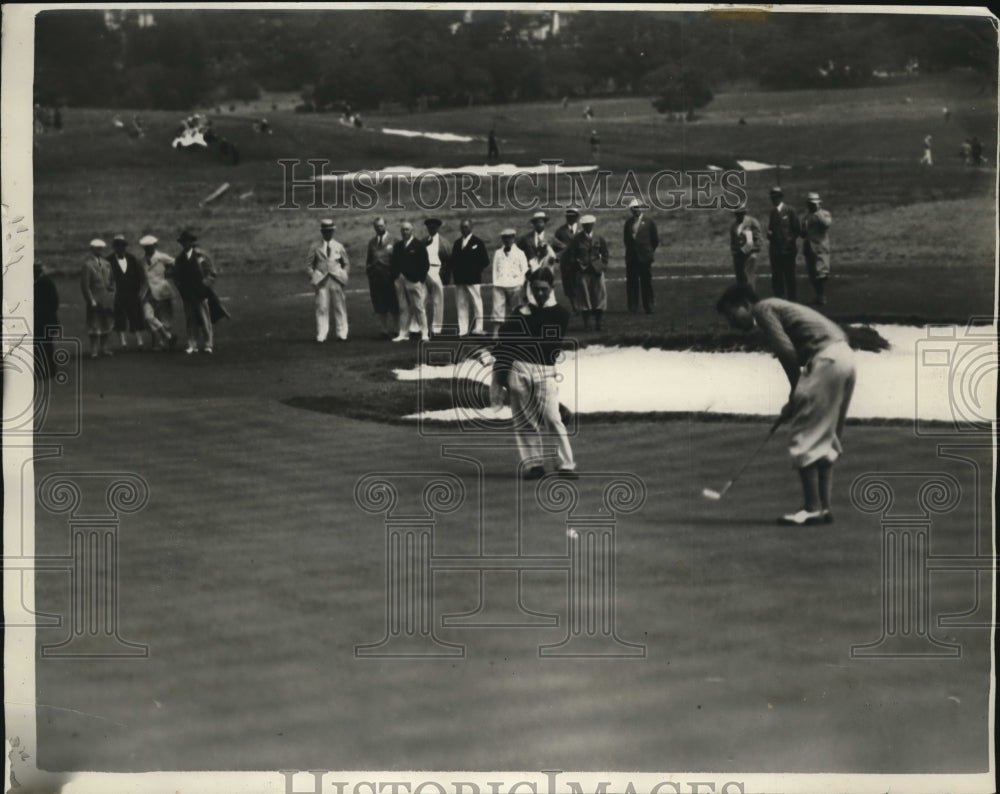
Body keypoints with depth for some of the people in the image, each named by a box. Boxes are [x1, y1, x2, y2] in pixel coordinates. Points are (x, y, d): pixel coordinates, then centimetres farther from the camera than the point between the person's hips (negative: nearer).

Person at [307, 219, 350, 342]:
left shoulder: (339, 247, 9)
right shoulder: (315, 247, 5)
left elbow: (346, 263, 15)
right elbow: (309, 263, 8)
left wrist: (343, 275, 3)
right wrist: (313, 276, -2)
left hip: (337, 280, 1)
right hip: (321, 281, -1)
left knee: (340, 308, 2)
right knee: (322, 308, -5)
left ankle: (342, 333, 8)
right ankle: (321, 335, -3)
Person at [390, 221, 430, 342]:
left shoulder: (419, 245, -2)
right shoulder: (397, 246, 14)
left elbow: (425, 264, -5)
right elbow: (394, 263, 16)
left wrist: (421, 279, -10)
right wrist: (395, 277, 5)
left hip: (414, 281, -4)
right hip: (400, 281, 5)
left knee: (419, 308, -2)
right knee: (403, 309, 6)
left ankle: (424, 333, 2)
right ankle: (403, 333, 9)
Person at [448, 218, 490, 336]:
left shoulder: (478, 242, 0)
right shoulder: (457, 243, 15)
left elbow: (485, 261, -1)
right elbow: (453, 260, 18)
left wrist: (476, 271, -4)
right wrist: (453, 271, 2)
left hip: (473, 279, -5)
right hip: (459, 280, 5)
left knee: (476, 304, -3)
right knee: (461, 305, 3)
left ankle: (477, 329, 0)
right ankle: (462, 330, 6)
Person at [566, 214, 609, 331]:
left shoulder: (599, 239, 4)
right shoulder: (577, 240, -1)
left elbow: (605, 254, 11)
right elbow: (571, 255, 5)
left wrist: (603, 266, 2)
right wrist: (577, 264, -4)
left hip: (597, 270, 1)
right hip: (582, 271, -1)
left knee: (599, 295, -2)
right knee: (584, 296, 0)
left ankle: (598, 322, 6)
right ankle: (586, 324, 7)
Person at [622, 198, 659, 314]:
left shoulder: (648, 223, 1)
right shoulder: (628, 223, 9)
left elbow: (655, 240, 7)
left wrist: (650, 252, 7)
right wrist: (629, 250, 10)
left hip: (644, 258, -3)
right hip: (631, 258, 3)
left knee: (646, 283, -1)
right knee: (631, 283, 1)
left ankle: (648, 307, 4)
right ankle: (633, 307, 6)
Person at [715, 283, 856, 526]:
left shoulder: (763, 308, 0)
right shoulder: (778, 308, 26)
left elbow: (787, 351, -12)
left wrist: (796, 393, -1)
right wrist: (796, 399, 15)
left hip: (827, 358, -10)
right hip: (845, 355, 10)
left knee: (806, 437, -5)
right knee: (826, 437, 14)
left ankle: (812, 508, -6)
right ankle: (824, 506, 14)